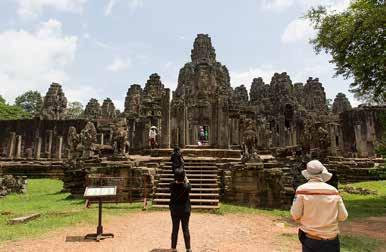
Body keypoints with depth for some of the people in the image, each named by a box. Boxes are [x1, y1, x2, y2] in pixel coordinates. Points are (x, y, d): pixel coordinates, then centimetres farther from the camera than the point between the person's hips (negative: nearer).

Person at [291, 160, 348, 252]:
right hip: (331, 241, 2)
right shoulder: (333, 190, -5)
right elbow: (343, 216, 0)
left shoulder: (302, 190, -12)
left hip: (310, 240, -2)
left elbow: (295, 215, -10)